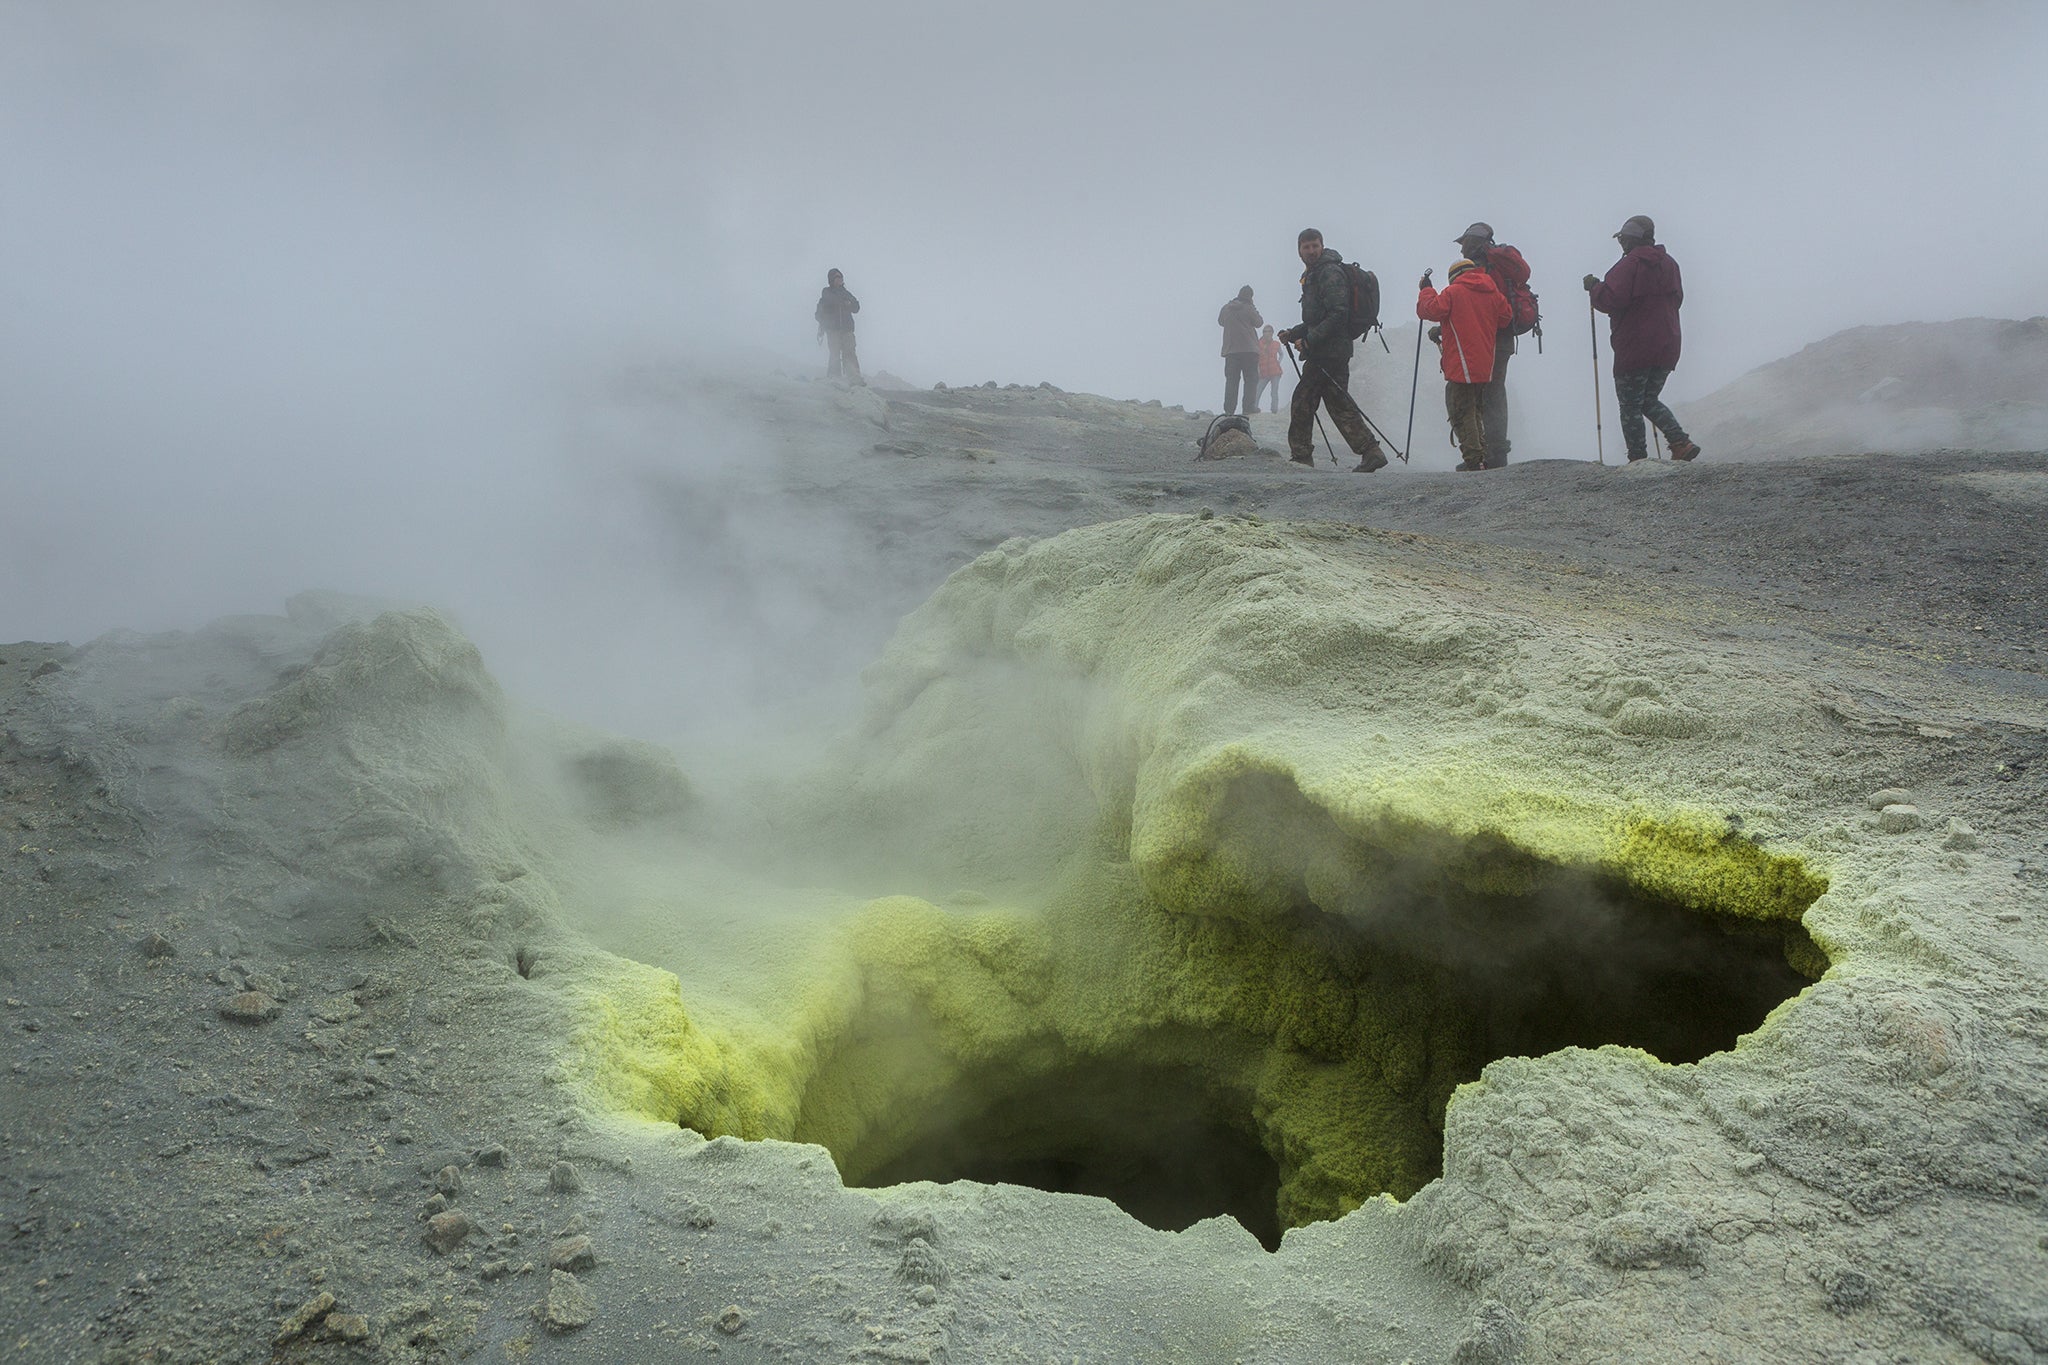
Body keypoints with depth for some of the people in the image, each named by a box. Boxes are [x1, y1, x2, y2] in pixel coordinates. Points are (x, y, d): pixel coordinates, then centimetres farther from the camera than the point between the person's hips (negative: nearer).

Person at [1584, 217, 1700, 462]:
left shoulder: (1630, 264, -12)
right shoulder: (1669, 263, 14)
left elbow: (1611, 299, -20)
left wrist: (1594, 286, -1)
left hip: (1634, 350, -8)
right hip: (1666, 349, 8)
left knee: (1630, 406, 2)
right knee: (1649, 401, 20)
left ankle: (1638, 458, -1)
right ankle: (1681, 442, 5)